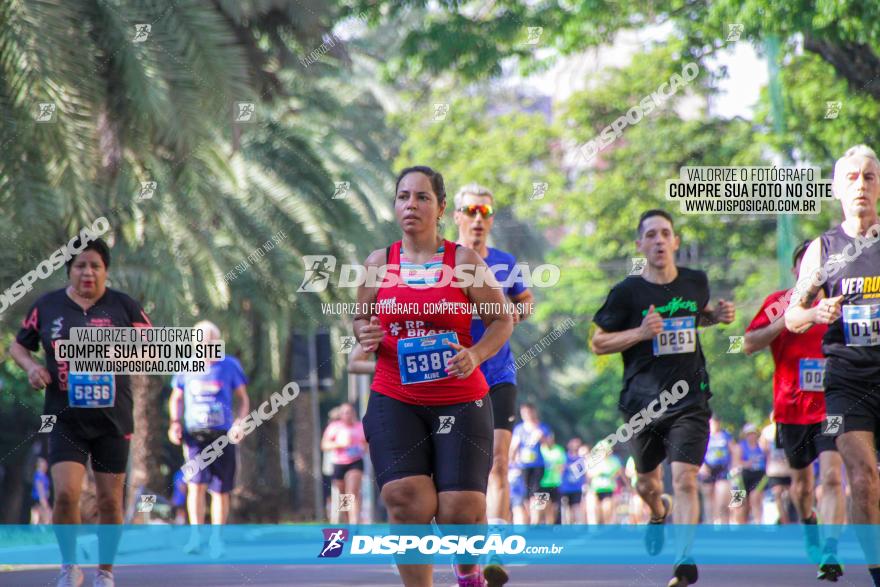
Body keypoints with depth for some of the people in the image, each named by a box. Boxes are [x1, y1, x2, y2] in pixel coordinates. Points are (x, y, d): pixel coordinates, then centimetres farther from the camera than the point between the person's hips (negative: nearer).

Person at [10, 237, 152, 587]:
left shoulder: (124, 307, 2)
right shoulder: (47, 307, 4)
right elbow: (19, 346, 16)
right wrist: (31, 366, -5)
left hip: (112, 417, 0)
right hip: (65, 417, 0)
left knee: (110, 500, 5)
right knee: (66, 493, -14)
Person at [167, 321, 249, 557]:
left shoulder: (229, 366, 2)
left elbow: (243, 399, 10)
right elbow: (176, 398, 19)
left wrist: (240, 421, -7)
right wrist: (175, 422, 3)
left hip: (223, 435, 0)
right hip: (194, 434, 0)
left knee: (220, 490, 2)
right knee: (196, 483, -17)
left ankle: (216, 539, 14)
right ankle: (196, 535, -17)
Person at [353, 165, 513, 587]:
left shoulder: (465, 261, -2)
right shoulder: (378, 263, 6)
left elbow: (502, 320, 4)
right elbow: (360, 319, 19)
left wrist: (476, 354, -14)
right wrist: (365, 334, -5)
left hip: (460, 401, -1)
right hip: (394, 401, 1)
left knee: (461, 510, -6)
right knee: (407, 501, -18)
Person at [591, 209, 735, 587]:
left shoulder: (696, 282, 4)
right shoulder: (627, 292, -5)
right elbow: (598, 343, -1)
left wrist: (719, 315, 5)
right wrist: (640, 332, -16)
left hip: (689, 398, 0)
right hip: (643, 399, 0)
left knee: (684, 479, -16)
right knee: (647, 482, 18)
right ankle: (659, 514, 53)